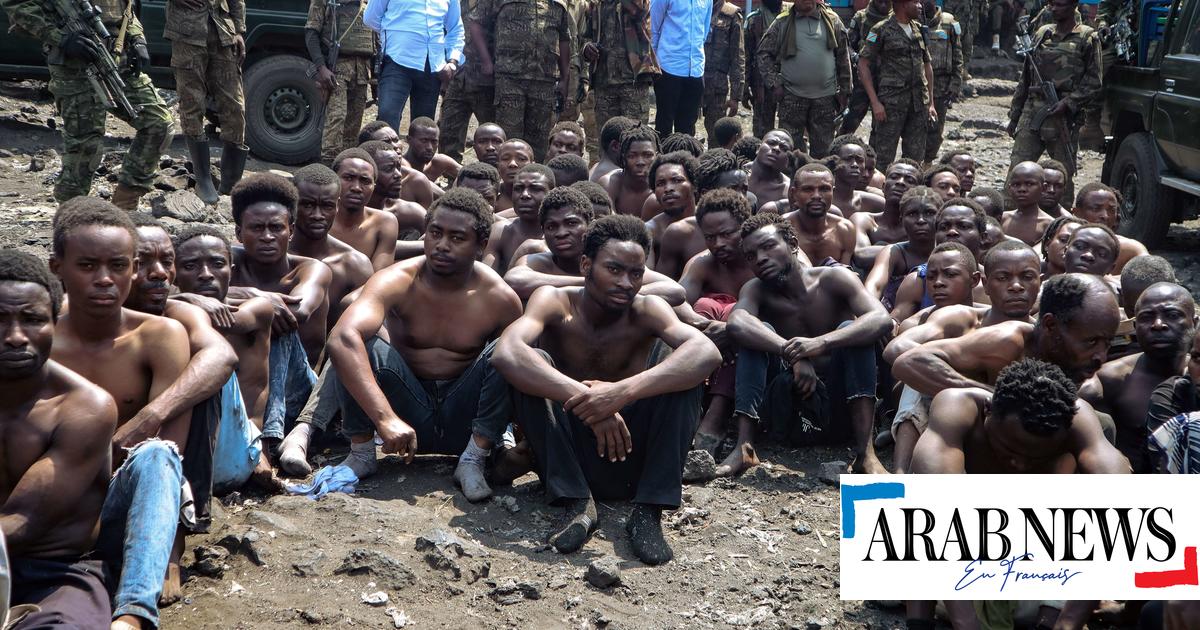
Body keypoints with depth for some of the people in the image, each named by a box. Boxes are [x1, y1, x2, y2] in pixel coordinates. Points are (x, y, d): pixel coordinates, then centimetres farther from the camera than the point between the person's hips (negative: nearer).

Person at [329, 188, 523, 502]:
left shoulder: (499, 299, -13)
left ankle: (473, 460, -17)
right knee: (357, 345, -26)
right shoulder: (397, 282, -18)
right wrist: (386, 418, -48)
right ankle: (361, 452, -9)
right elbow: (342, 337, -37)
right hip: (407, 417, 0)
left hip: (464, 419, 1)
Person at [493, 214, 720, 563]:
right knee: (532, 363, -23)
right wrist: (583, 396, -41)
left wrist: (623, 391, -42)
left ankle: (649, 510, -22)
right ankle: (578, 504, -24)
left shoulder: (646, 310, -8)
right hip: (566, 455, -1)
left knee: (682, 370, -20)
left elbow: (707, 353, -28)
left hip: (631, 456, 1)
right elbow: (506, 354, -31)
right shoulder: (555, 302, -10)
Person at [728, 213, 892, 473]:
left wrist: (821, 342, -37)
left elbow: (882, 320, -23)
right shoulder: (756, 290, 0)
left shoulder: (834, 279, -5)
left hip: (841, 407, -1)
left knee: (850, 329, -21)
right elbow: (737, 323, -24)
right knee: (759, 331, -15)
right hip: (788, 408, 1)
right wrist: (791, 353, -38)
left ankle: (865, 452, -33)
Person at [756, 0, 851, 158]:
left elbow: (843, 57, 9)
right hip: (792, 97, -1)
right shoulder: (783, 22, 1)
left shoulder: (832, 20, 5)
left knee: (822, 150, 7)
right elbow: (763, 53, 5)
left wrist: (844, 91, 6)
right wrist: (774, 83, -4)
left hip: (825, 97, 1)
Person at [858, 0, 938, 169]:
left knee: (916, 158, 8)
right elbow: (863, 64, -7)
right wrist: (875, 102, -13)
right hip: (891, 103, -5)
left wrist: (931, 103, 14)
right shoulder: (882, 30, -5)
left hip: (919, 104, 6)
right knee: (884, 158, -4)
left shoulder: (919, 30, 13)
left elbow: (927, 66, 19)